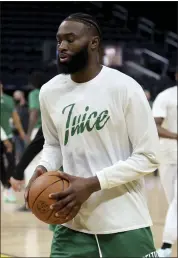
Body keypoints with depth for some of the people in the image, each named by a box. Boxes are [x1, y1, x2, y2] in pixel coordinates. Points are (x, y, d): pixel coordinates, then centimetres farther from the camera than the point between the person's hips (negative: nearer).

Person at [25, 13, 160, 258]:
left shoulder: (125, 88, -11)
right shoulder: (50, 92, 4)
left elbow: (148, 157, -10)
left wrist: (92, 184, -19)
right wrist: (42, 169, -3)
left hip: (125, 225, -4)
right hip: (73, 224, 4)